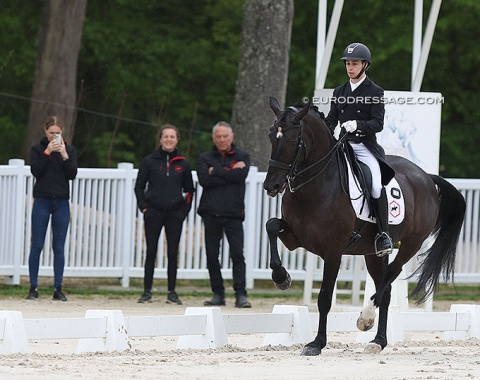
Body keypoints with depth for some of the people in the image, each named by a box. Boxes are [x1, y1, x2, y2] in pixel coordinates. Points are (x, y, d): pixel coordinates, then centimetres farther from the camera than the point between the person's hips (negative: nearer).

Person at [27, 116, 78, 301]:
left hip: (61, 202, 1)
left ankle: (58, 289, 4)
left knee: (59, 247, 2)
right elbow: (35, 171, -9)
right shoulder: (37, 149, 4)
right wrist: (47, 152, -16)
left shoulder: (69, 150, 8)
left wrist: (64, 155, -13)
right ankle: (33, 288, 2)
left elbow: (72, 174, -2)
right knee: (37, 245, -3)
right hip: (42, 201, -1)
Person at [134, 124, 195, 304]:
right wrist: (143, 206, -3)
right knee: (151, 252, 1)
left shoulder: (182, 163, 6)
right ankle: (147, 291, 5)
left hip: (175, 214, 1)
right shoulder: (150, 161, 3)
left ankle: (172, 292, 6)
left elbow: (189, 189, 12)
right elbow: (139, 186, 7)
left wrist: (185, 209, 2)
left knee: (173, 254, 1)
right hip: (154, 212, -1)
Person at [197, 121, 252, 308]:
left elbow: (241, 175, -11)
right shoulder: (205, 158, 12)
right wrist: (230, 174, -7)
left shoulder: (242, 157, 10)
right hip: (211, 213, 2)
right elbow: (204, 180, -6)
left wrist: (216, 171, -6)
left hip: (233, 213, -2)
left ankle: (240, 294, -12)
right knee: (212, 255, 4)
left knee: (237, 254, -11)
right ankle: (218, 294, 12)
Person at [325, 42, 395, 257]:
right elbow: (331, 120, 17)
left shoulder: (375, 92, 1)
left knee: (376, 185, -24)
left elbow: (378, 124, -9)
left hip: (365, 146, -5)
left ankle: (383, 234, -19)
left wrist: (357, 125, -27)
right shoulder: (339, 92, 16)